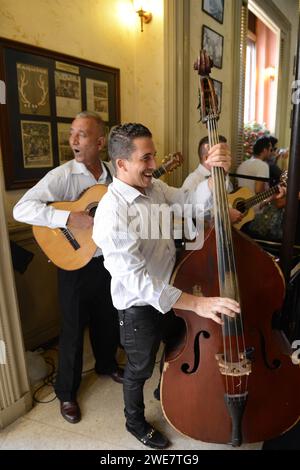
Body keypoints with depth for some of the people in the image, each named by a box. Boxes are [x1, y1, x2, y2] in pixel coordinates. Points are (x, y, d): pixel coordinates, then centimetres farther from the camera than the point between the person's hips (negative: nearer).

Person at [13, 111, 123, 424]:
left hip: (109, 260, 5)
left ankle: (106, 363, 50)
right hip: (75, 264, -5)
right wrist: (70, 218, -33)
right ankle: (66, 392, 30)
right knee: (73, 328, 8)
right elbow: (21, 209, -25)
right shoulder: (61, 176, -15)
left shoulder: (113, 174, 1)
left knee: (108, 319, 21)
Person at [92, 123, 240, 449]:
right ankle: (136, 422, 46)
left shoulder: (155, 188, -4)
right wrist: (197, 303, -39)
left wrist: (215, 173, -28)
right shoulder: (112, 213, -30)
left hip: (169, 293, 7)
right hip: (140, 306, -7)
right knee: (140, 368, 17)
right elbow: (137, 280, -35)